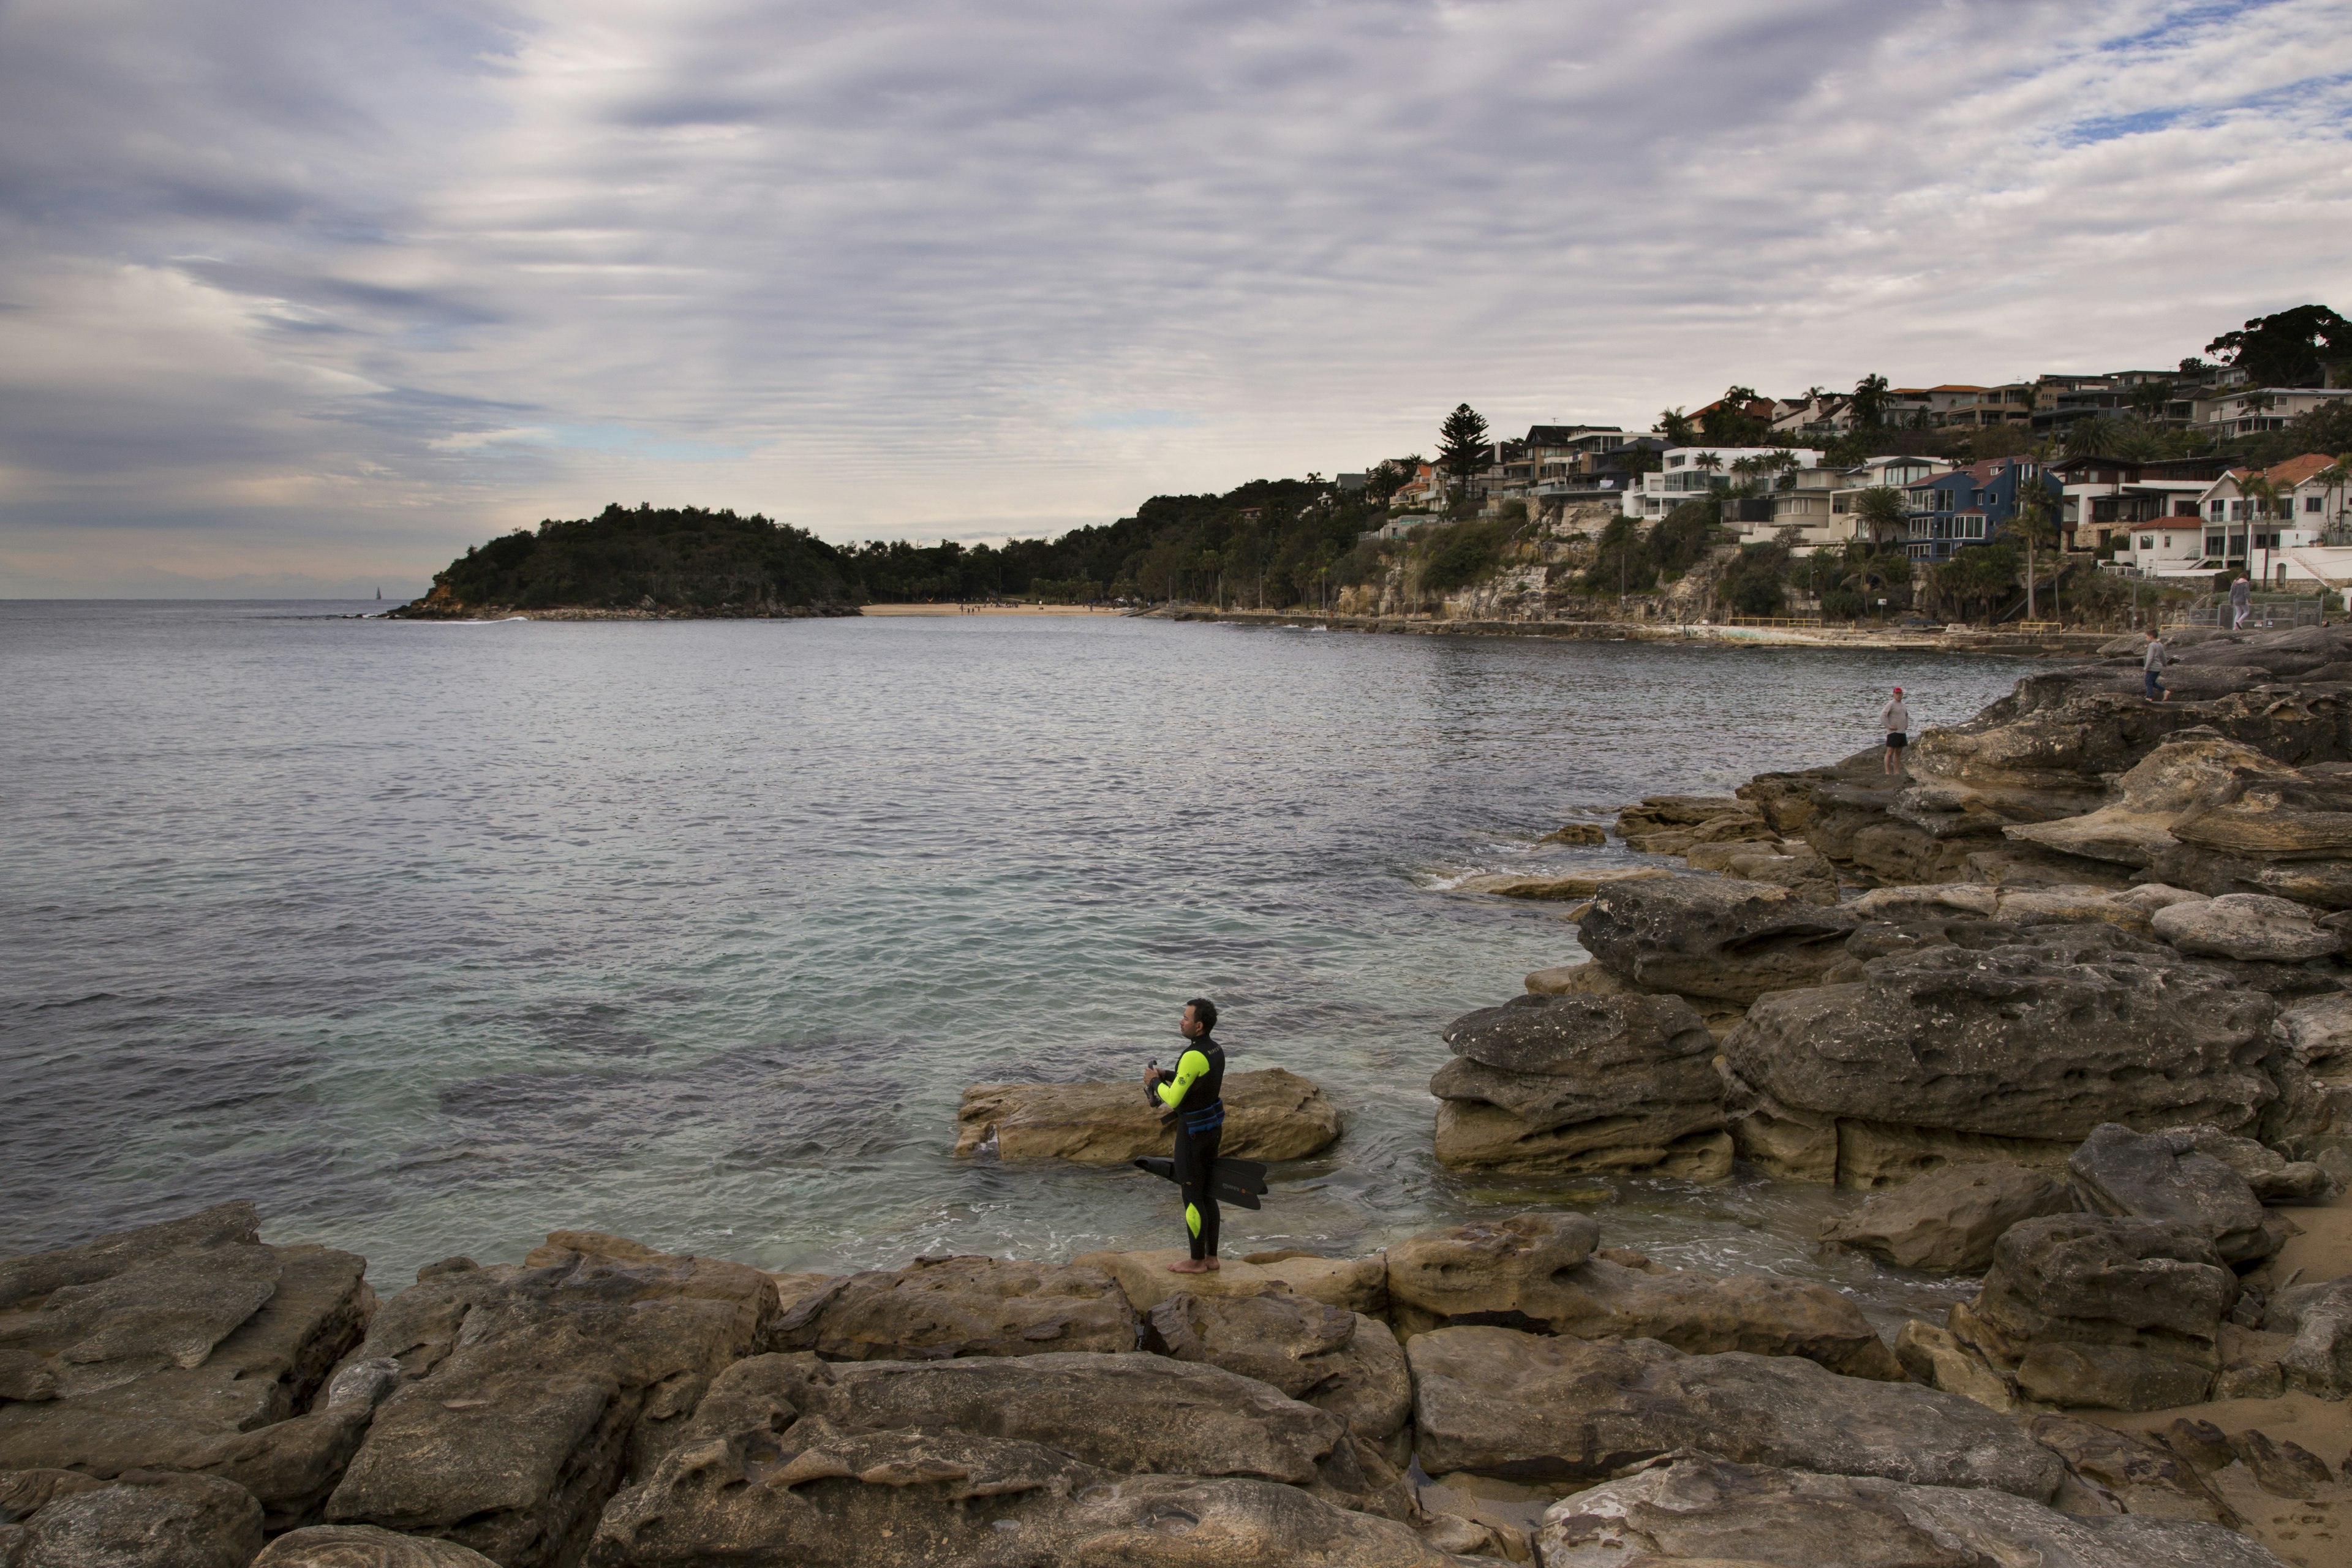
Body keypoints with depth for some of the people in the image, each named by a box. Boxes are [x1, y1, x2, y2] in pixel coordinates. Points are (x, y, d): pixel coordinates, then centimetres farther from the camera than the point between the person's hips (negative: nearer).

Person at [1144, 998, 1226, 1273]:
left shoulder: (1193, 1057, -25)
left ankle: (1197, 1261, 14)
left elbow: (1173, 1099, -22)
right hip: (1214, 1124, 9)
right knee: (1207, 1194, 16)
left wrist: (1155, 1082, -4)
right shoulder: (1216, 1049, 3)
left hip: (1193, 1130, -9)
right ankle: (1211, 1258, 24)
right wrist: (1167, 1075, 10)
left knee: (1192, 1197, 4)